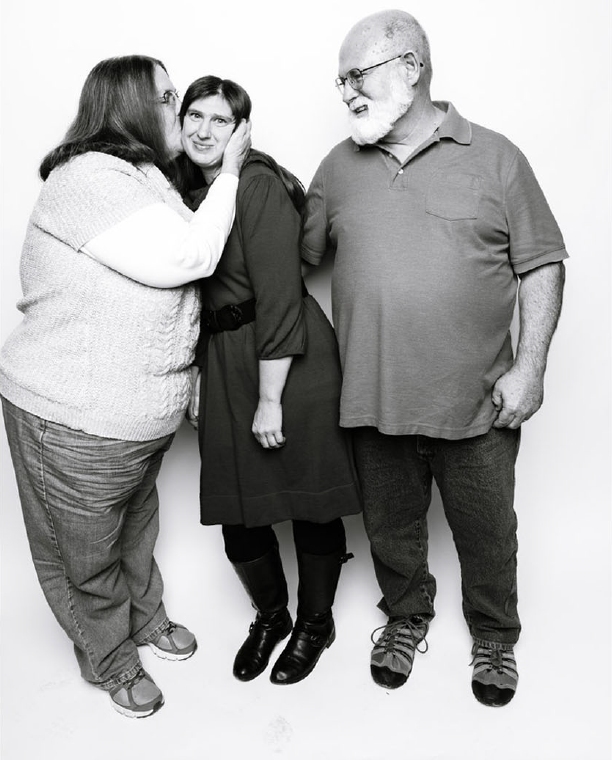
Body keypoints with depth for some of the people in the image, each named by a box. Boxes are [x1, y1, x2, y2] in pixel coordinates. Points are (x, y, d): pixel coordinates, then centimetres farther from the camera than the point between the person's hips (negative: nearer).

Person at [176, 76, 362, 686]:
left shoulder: (259, 184, -9)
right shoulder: (189, 193, 13)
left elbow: (279, 295, -16)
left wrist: (270, 399, -17)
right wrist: (197, 375, 10)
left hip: (290, 360, -6)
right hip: (222, 365, 7)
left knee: (310, 498, 7)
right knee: (236, 511, 11)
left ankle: (315, 623, 32)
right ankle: (269, 616, 38)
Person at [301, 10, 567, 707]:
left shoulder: (494, 158, -1)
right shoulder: (339, 168, 7)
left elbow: (542, 265, -1)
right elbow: (298, 256, 15)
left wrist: (530, 367, -8)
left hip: (478, 401, -2)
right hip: (374, 399, 2)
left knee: (486, 531, 14)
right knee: (391, 526, 18)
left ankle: (494, 636, 42)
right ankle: (406, 618, 45)